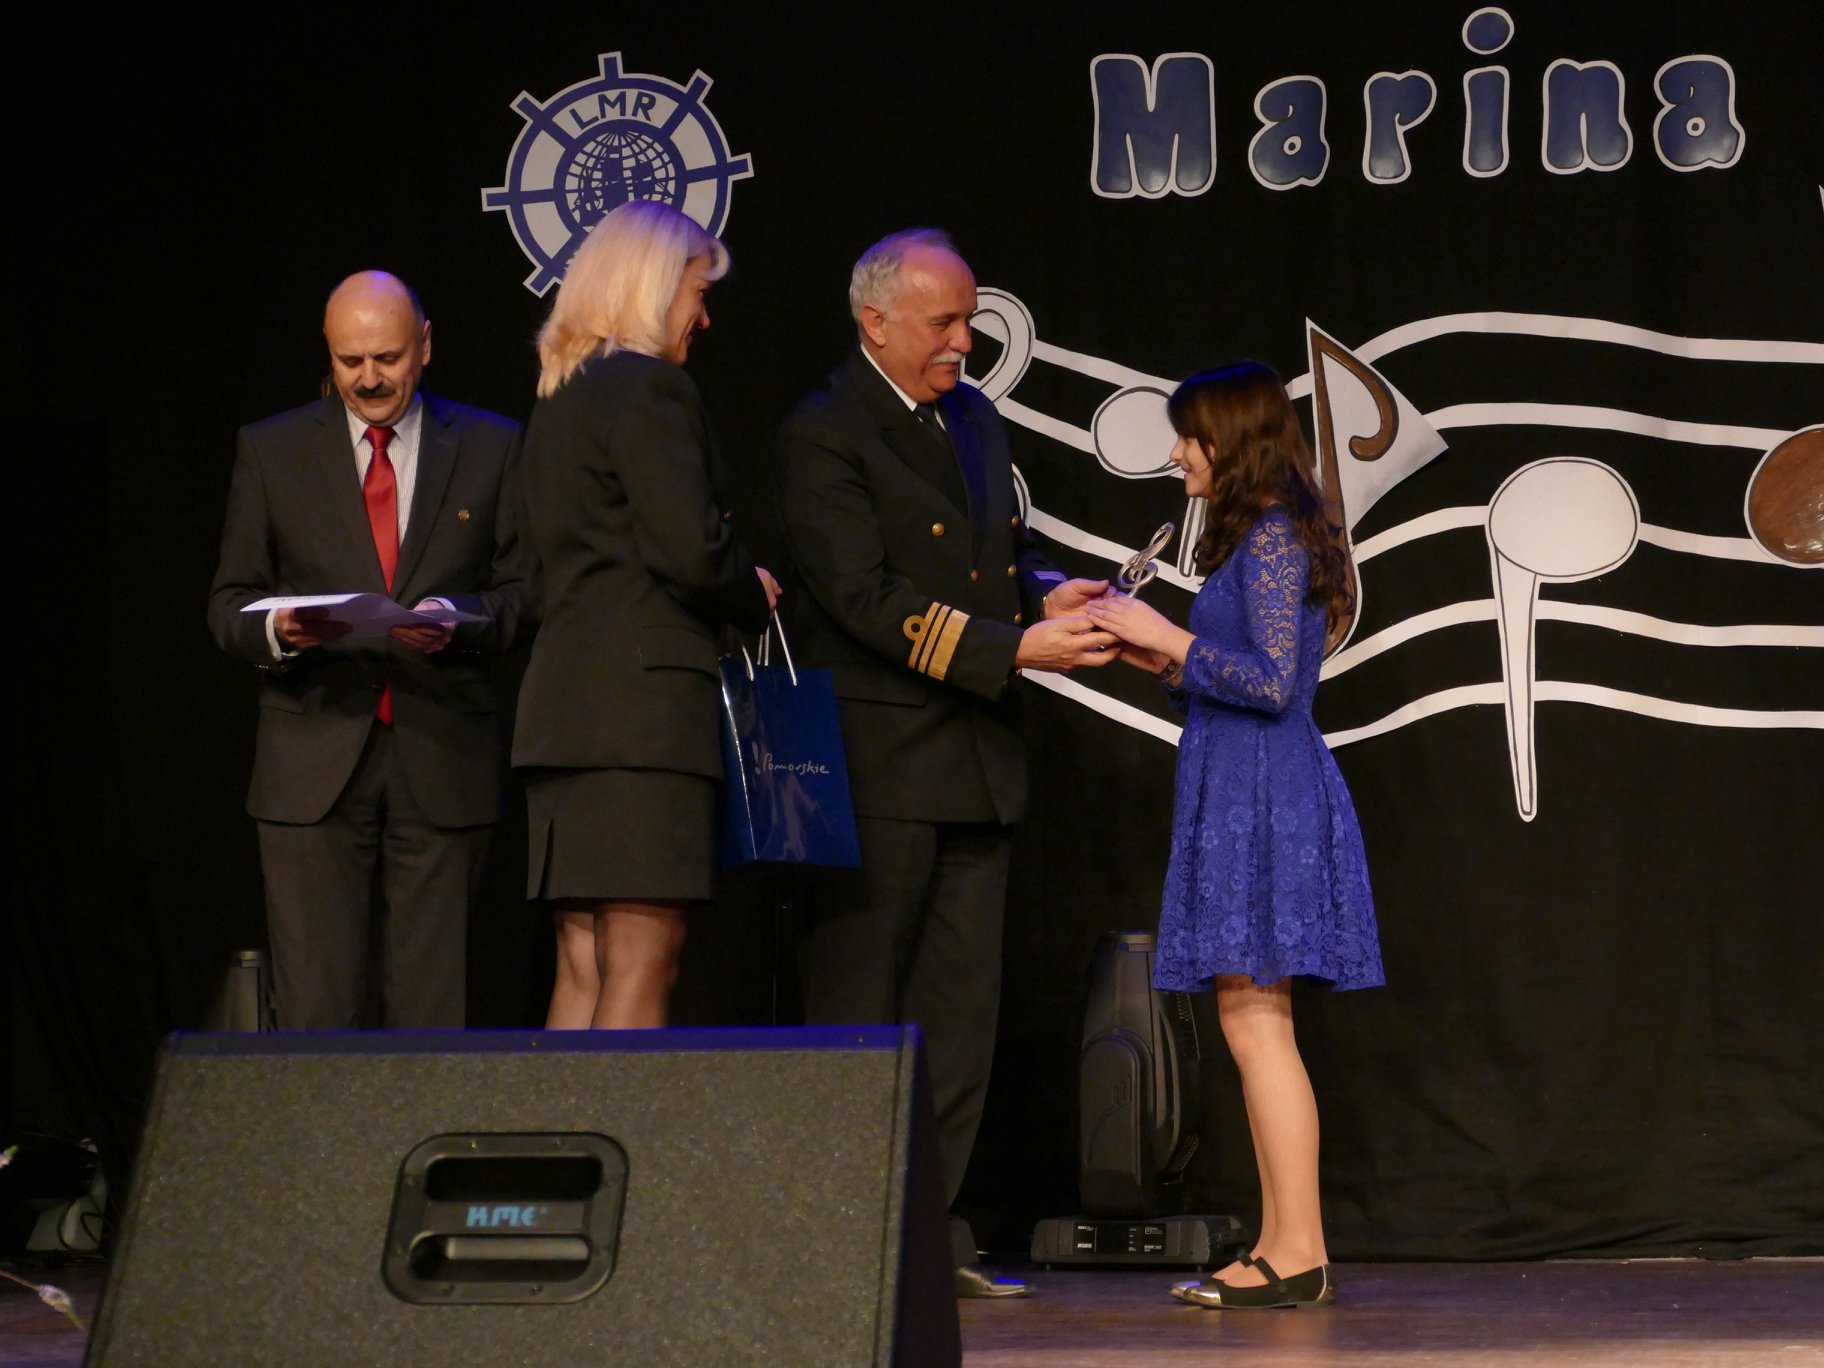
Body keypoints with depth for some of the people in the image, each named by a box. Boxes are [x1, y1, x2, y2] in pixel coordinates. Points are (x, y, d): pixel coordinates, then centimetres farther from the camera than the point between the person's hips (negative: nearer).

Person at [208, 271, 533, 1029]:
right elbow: (229, 602, 9)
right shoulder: (271, 450, 9)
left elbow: (522, 591, 7)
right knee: (312, 1005, -4)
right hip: (314, 763, 0)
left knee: (435, 1004, 1)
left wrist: (458, 621, -13)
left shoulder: (492, 448, 9)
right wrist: (277, 629, -13)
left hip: (442, 761, 0)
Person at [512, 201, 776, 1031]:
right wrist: (753, 597, 3)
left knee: (584, 970, 8)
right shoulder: (650, 387, -8)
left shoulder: (559, 398, 21)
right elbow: (691, 550, -18)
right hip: (643, 701, -9)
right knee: (641, 968, -9)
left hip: (564, 704, 9)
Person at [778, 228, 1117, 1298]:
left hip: (977, 765, 8)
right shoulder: (824, 437, -9)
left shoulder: (974, 417, 16)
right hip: (879, 766, -8)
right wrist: (1016, 648, -21)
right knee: (857, 1009, -3)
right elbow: (869, 600, -17)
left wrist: (1047, 594, 1)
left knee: (961, 1009, 8)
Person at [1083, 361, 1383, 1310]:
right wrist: (1160, 659, 13)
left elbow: (1272, 681, -19)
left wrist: (1171, 638, -13)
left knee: (1255, 1020, -10)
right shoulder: (1258, 537, 18)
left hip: (1262, 796, -10)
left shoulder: (1271, 537, -12)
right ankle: (1281, 1248, 11)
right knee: (1253, 1026, 9)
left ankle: (1298, 1251, -10)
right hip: (1244, 795, 10)